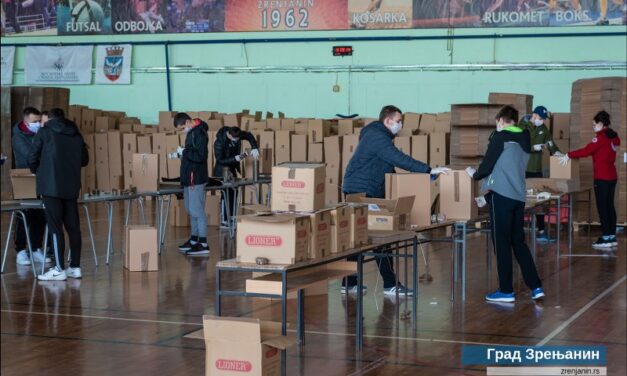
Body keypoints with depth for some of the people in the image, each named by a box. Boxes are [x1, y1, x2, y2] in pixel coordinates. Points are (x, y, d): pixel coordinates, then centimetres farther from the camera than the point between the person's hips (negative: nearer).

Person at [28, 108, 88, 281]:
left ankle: (59, 270, -5)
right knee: (73, 226, 9)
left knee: (55, 227, -3)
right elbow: (84, 160, 18)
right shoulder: (76, 134, 12)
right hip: (71, 187, 5)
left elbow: (32, 158, 2)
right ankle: (75, 267, 12)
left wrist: (37, 171, 22)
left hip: (51, 186, -5)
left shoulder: (44, 132, -1)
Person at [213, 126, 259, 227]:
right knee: (226, 194, -9)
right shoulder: (219, 142, -29)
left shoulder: (237, 134, -12)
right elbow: (220, 160, -25)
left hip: (233, 168, 7)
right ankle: (224, 221, -3)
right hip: (222, 170, -7)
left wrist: (254, 148, -12)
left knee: (233, 192, 9)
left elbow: (249, 136, 4)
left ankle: (232, 217, 18)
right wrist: (235, 158, -32)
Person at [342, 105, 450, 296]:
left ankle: (349, 283, 15)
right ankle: (390, 284, -7)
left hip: (360, 193, 11)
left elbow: (390, 165, 21)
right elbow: (399, 159, -25)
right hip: (361, 192, -11)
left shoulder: (378, 135, 19)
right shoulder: (377, 137, -15)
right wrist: (429, 170, -27)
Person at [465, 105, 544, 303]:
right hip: (519, 196, 7)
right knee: (518, 241, 14)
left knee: (502, 243, 1)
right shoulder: (524, 138, 15)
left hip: (501, 195, -7)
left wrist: (474, 174, 14)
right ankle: (535, 287, 10)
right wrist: (488, 179, 30)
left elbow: (487, 166, -6)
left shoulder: (501, 136, -6)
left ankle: (506, 291, 4)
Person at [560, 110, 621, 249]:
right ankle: (612, 237, 13)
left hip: (602, 177, -8)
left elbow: (586, 151, -18)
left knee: (602, 207, -4)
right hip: (612, 176, 8)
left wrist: (569, 155, -9)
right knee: (609, 206, 11)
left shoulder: (601, 137, -13)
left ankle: (606, 238, -3)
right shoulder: (613, 136, 12)